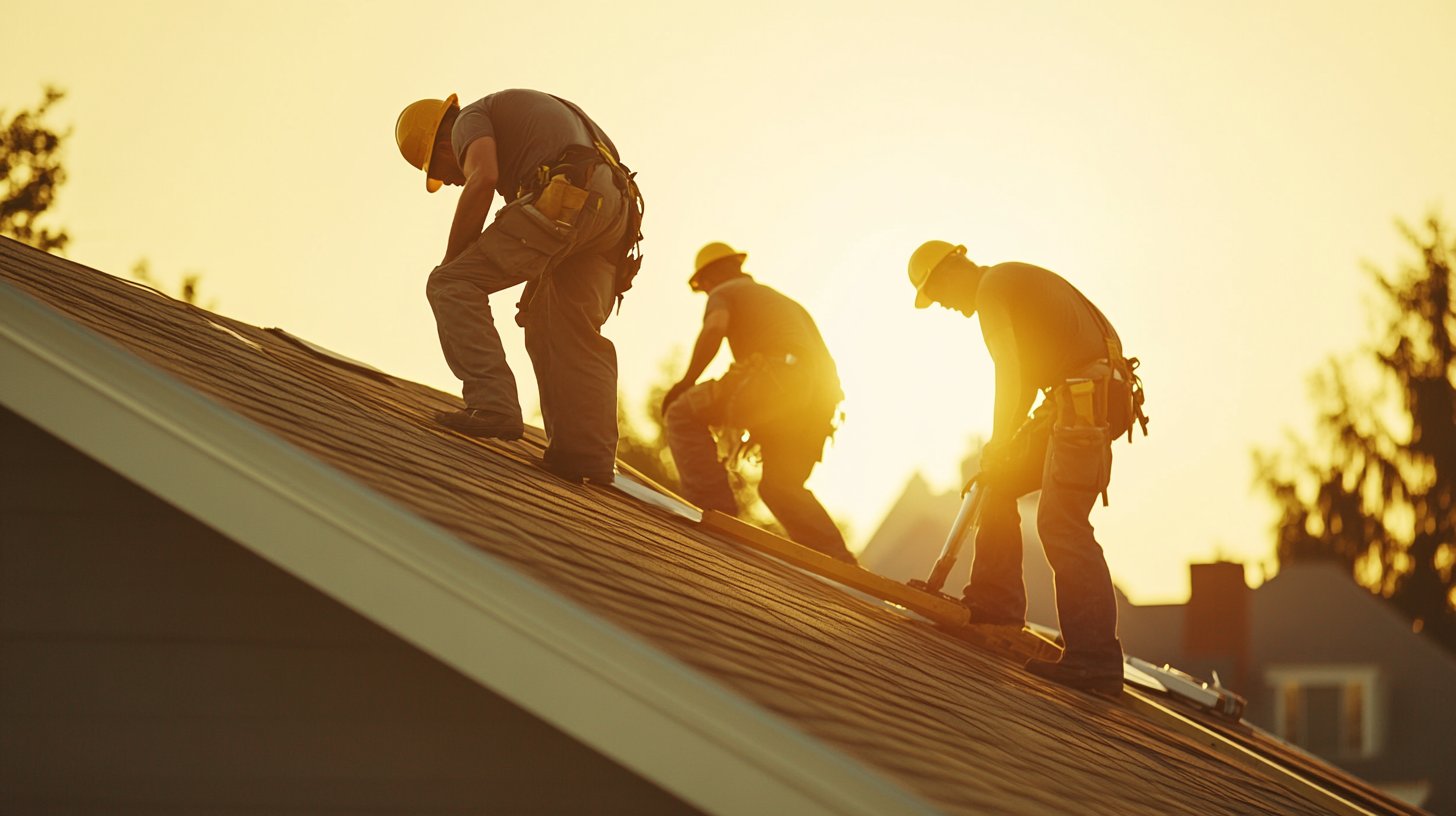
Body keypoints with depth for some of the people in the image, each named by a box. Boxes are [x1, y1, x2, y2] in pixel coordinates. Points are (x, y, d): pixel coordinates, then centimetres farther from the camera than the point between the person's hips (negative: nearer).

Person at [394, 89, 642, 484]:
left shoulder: (469, 120, 12)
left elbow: (483, 179, -10)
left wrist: (450, 265, -3)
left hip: (564, 198, -9)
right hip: (616, 204, 9)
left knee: (452, 285, -4)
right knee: (574, 335, 13)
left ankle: (492, 405, -17)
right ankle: (588, 456, 1)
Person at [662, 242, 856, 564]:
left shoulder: (724, 293, 18)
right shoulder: (785, 302, 39)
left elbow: (715, 328, -7)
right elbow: (827, 363, 34)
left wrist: (686, 381, -5)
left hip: (778, 375, -7)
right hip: (821, 400, 7)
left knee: (684, 414, 1)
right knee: (781, 486, 22)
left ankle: (713, 508, -12)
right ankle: (837, 560, 9)